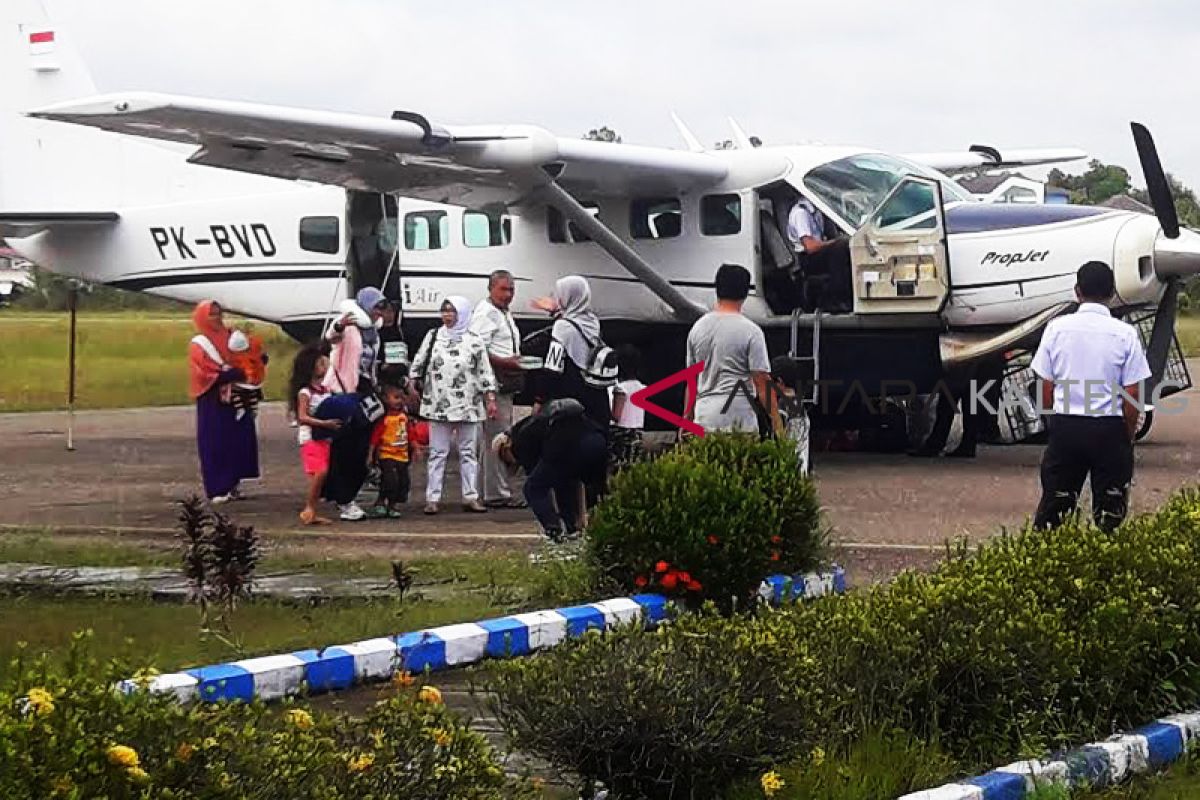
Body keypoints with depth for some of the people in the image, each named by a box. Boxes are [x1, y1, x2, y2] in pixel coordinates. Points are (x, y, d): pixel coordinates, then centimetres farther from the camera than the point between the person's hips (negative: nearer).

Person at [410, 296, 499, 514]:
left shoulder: (474, 341, 2)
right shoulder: (433, 336, 6)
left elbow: (485, 372, 4)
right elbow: (417, 365, 11)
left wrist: (490, 399, -1)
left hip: (468, 406, 0)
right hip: (439, 405, 0)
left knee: (468, 452, 6)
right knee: (437, 453, 1)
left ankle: (470, 497, 10)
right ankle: (432, 498, 2)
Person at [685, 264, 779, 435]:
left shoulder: (697, 328, 11)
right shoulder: (751, 331, -5)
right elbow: (762, 381, -8)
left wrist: (687, 419, 22)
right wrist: (776, 420, -4)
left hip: (704, 414, 5)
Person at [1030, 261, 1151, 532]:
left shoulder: (1057, 328, -2)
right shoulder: (1125, 334, -6)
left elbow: (1046, 388, 2)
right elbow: (1132, 395, -5)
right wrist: (1129, 435, 8)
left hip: (1064, 427, 2)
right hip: (1110, 429, -1)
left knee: (1054, 502, 10)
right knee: (1110, 509, 8)